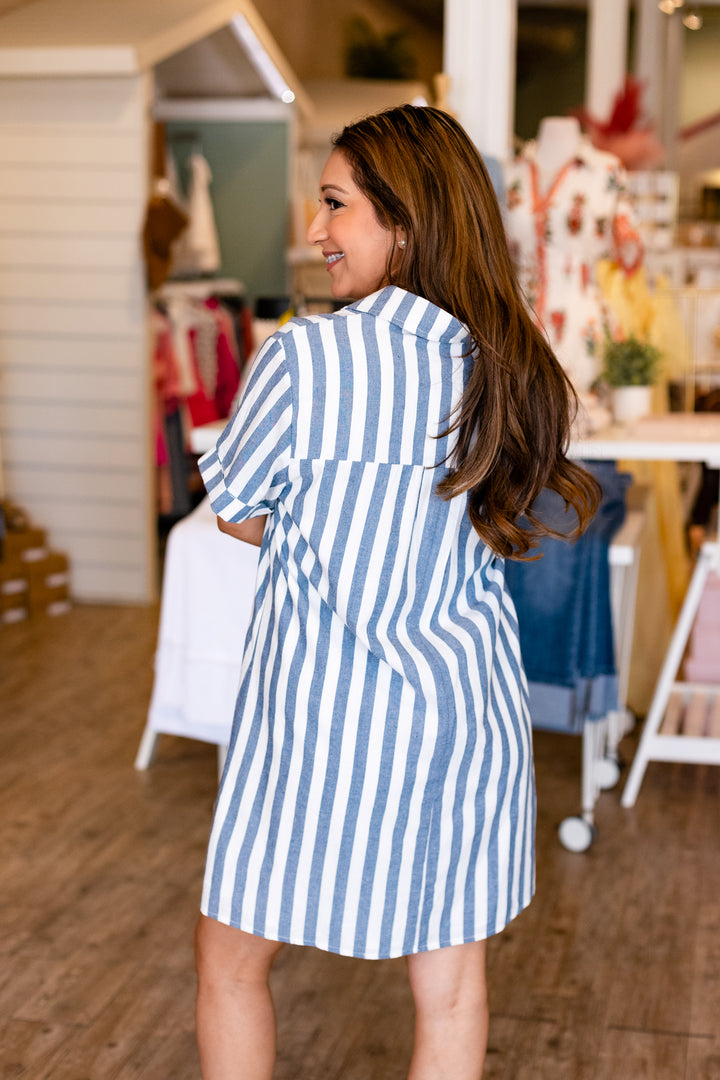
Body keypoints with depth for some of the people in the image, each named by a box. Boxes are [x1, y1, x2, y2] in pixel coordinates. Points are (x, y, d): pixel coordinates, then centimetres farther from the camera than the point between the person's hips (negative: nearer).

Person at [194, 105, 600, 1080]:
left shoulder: (307, 355, -16)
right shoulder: (512, 367, 1)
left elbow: (236, 510, -3)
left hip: (324, 710, -5)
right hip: (468, 703, 5)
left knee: (231, 956, 17)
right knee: (451, 979, 16)